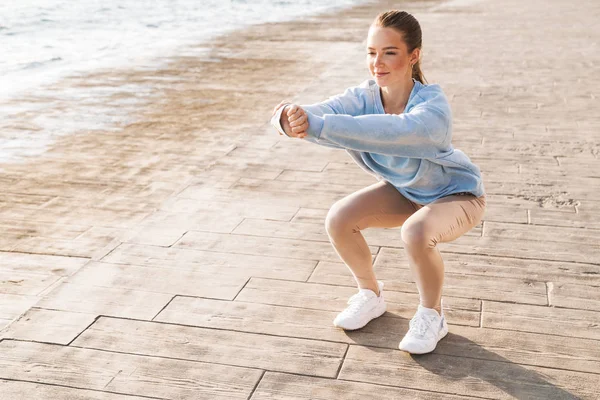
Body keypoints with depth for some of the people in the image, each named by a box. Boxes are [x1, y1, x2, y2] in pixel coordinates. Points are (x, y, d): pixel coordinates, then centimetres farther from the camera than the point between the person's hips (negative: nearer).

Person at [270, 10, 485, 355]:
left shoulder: (433, 105, -35)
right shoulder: (364, 97, -18)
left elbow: (393, 132, -57)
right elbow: (323, 112, -37)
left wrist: (317, 126, -66)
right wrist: (292, 118, -61)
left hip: (457, 194, -5)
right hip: (405, 190, 6)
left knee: (416, 233, -36)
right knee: (339, 219, -14)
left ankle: (432, 315, -5)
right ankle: (371, 295, 12)